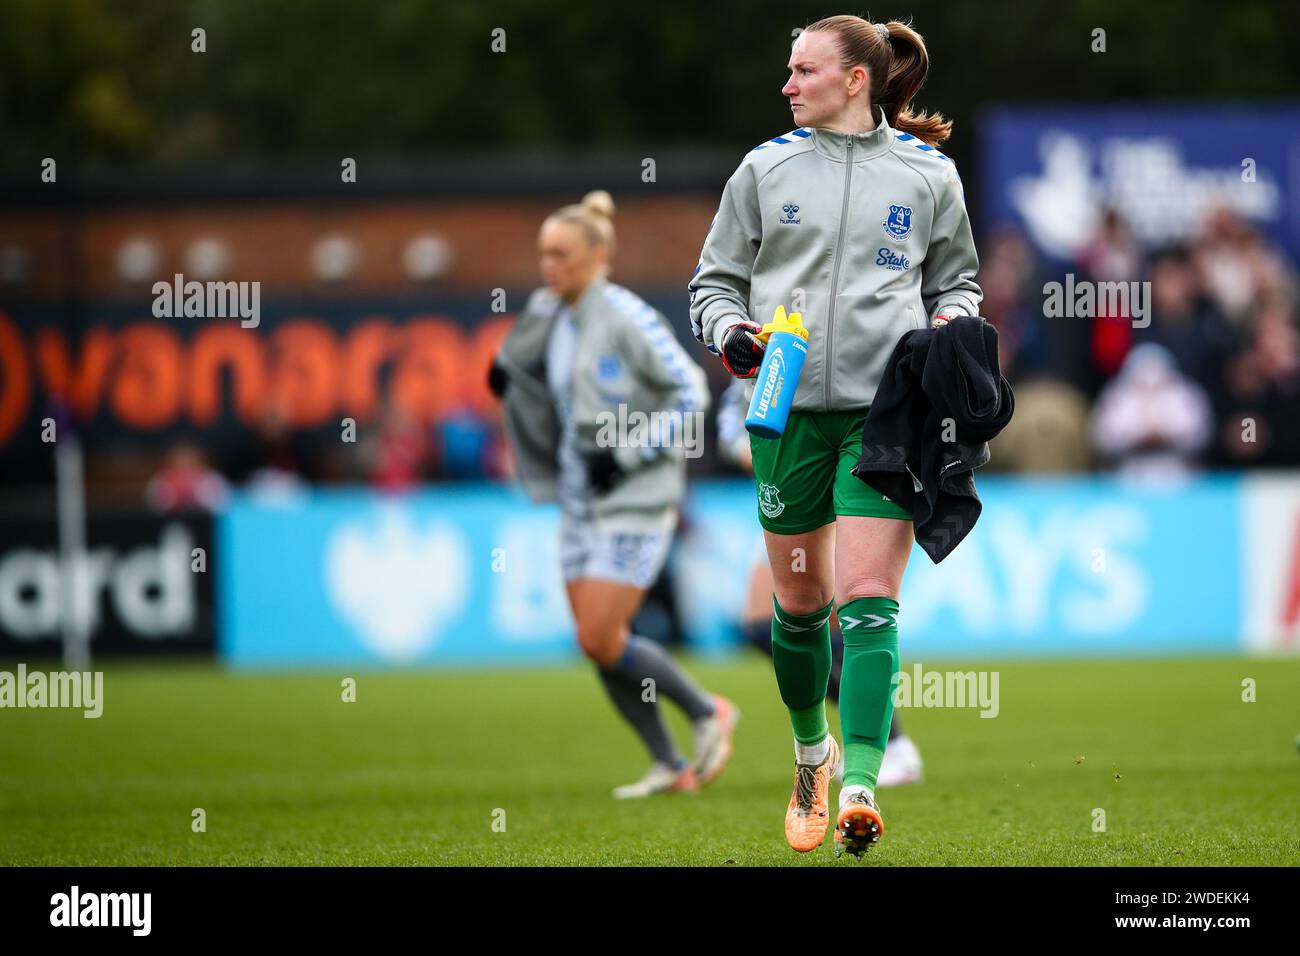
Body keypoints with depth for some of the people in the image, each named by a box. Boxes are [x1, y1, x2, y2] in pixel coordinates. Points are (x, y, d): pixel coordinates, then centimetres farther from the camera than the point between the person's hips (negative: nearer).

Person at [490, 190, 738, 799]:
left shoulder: (627, 319, -15)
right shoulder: (547, 316, 7)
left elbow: (691, 394, -13)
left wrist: (627, 453, -18)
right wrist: (508, 377, 0)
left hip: (635, 498, -8)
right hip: (580, 498, 8)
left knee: (602, 639, -12)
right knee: (596, 644, 5)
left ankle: (708, 713, 7)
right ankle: (668, 765, 16)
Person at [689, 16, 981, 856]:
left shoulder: (928, 175, 7)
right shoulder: (767, 168, 9)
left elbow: (956, 279, 20)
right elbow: (714, 279, 14)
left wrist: (951, 323, -1)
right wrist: (730, 332, -6)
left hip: (886, 406, -2)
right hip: (788, 405, 2)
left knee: (868, 598, -14)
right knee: (800, 599, 10)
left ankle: (861, 787, -23)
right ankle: (813, 753, 34)